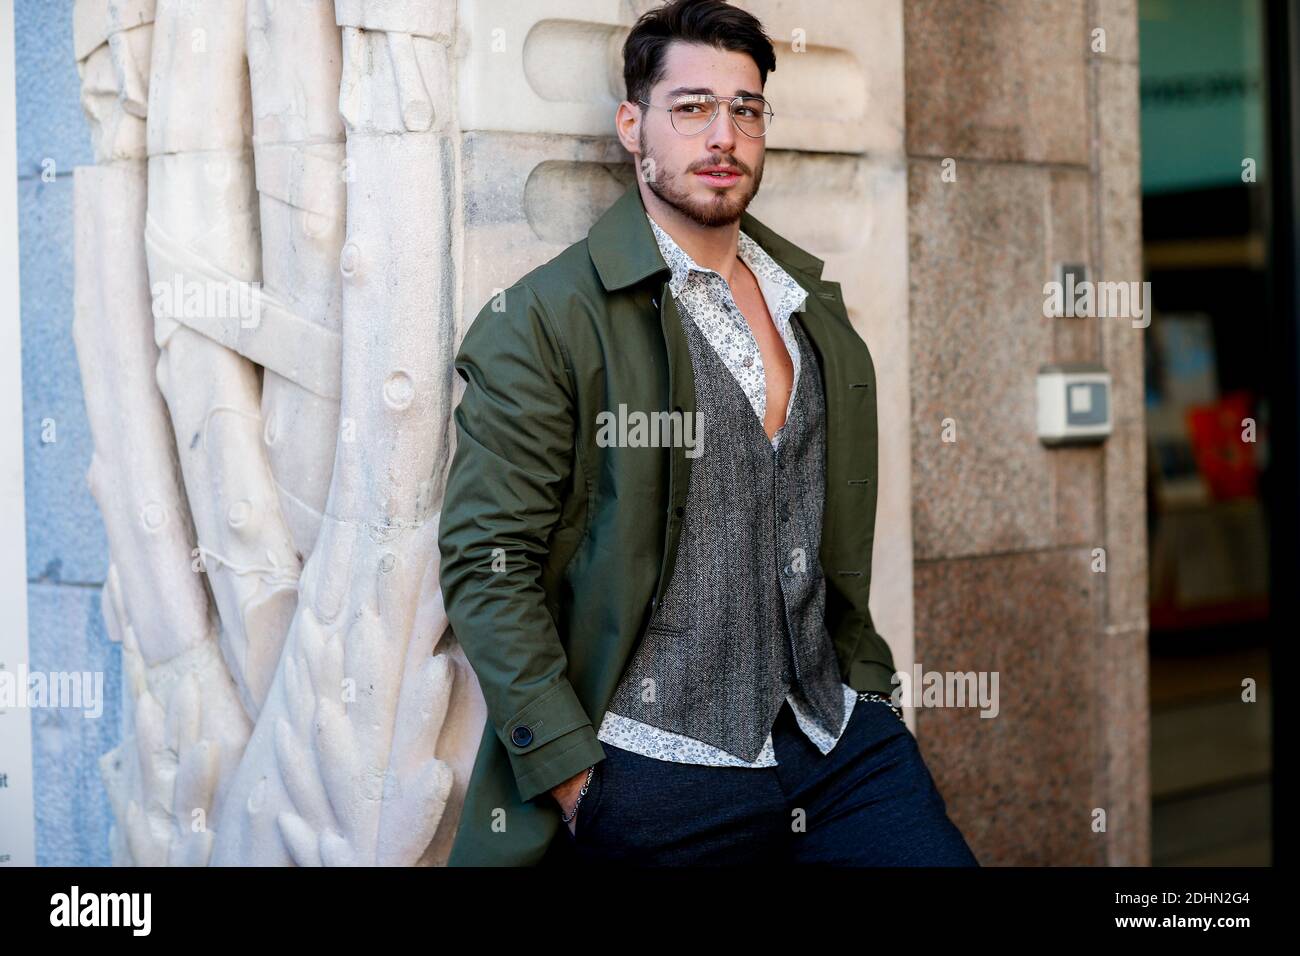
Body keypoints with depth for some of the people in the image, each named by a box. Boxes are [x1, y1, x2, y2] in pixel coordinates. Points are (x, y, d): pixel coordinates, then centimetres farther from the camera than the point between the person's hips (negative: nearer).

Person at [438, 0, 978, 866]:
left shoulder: (816, 305, 13)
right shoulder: (543, 322, -6)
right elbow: (486, 564, -10)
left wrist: (870, 690, 13)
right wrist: (574, 779, -14)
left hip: (839, 745, 5)